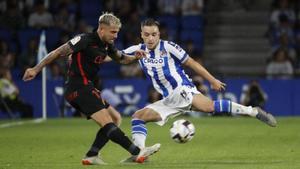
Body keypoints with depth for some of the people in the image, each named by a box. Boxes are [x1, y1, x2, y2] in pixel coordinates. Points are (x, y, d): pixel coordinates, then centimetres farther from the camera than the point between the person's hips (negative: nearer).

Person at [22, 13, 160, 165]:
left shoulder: (107, 45, 11)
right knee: (107, 122, -16)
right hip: (79, 88, -10)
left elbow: (121, 58, 28)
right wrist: (36, 69, -15)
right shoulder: (85, 40, -15)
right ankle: (137, 152, -24)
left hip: (86, 88, 10)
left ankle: (91, 156, 5)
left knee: (115, 118, 9)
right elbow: (58, 52, -13)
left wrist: (135, 57, 6)